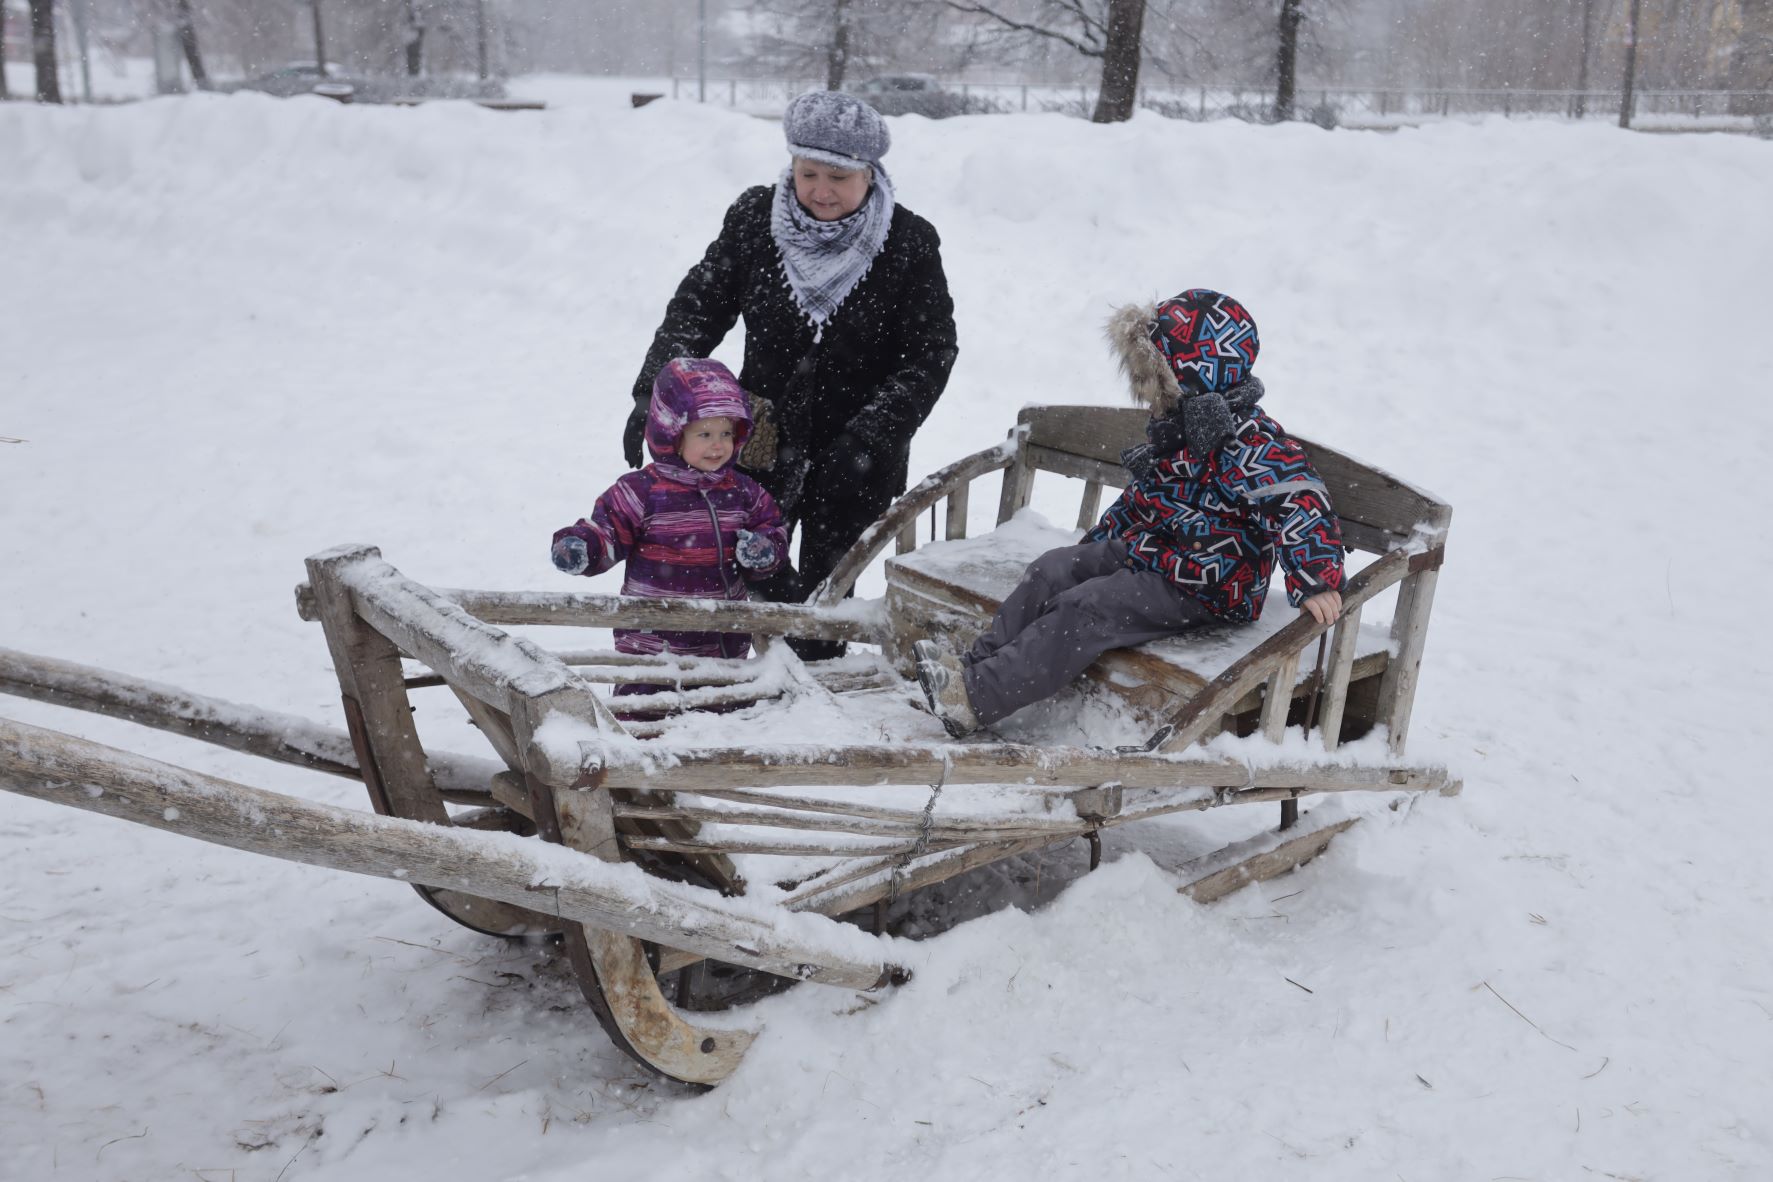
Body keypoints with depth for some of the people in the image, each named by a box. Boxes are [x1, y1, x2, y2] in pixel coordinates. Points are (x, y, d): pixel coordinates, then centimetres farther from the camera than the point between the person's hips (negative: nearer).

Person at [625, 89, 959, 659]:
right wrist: (655, 389, -15)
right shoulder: (755, 219, -4)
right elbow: (698, 305, -1)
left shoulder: (910, 243, -10)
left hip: (854, 461, -1)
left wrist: (873, 433, -21)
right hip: (763, 442, 2)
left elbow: (930, 354, -9)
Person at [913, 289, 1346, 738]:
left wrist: (1316, 582, -40)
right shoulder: (1175, 425, 9)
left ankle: (975, 700, -23)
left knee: (1086, 610, -22)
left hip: (1203, 587, -9)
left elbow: (1299, 502, -31)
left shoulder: (1250, 442, -23)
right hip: (1143, 549, 10)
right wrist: (1097, 540, 25)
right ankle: (975, 664, -6)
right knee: (1050, 571, -4)